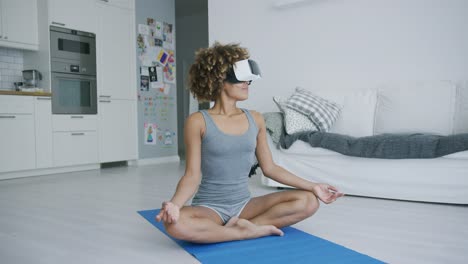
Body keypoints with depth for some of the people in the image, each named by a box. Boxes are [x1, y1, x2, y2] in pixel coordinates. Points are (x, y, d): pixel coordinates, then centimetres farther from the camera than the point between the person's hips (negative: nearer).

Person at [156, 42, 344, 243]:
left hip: (243, 204, 4)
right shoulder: (198, 122, -9)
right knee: (175, 224, -37)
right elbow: (192, 175, -10)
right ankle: (251, 231, -20)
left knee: (308, 201, -14)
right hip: (209, 207, -3)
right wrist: (174, 204, -31)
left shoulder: (255, 119, 4)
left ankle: (238, 226, -16)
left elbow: (269, 168, 9)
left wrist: (312, 186, 5)